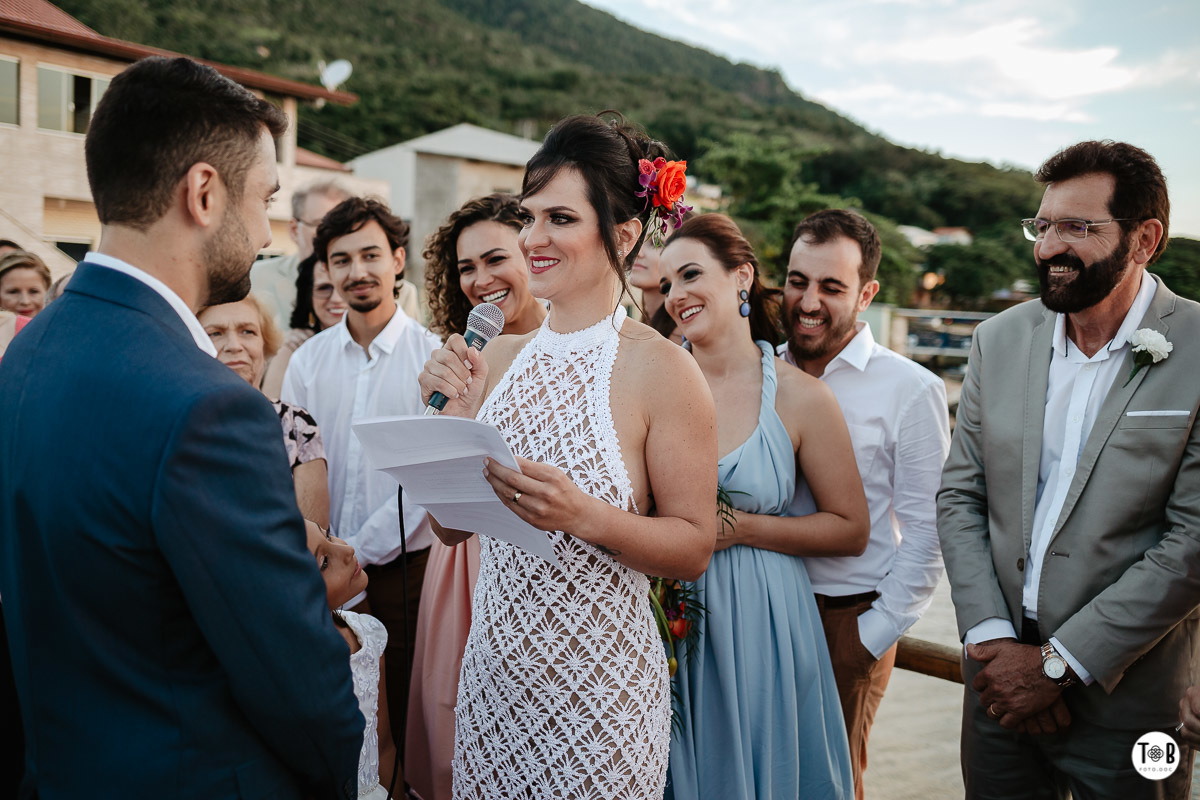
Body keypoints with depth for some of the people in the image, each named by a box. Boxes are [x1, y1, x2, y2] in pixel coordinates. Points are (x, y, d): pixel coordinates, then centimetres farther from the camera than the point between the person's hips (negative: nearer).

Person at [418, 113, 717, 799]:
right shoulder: (500, 357, 1)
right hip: (495, 671, 5)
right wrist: (453, 413, -9)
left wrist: (588, 516, -25)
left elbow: (694, 547, -11)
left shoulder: (661, 370, -13)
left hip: (598, 687, -5)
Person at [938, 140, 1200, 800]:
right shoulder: (999, 339, 1)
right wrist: (992, 639, -8)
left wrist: (1058, 664, -15)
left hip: (1127, 698, -3)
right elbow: (959, 497, 2)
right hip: (1001, 673, 4)